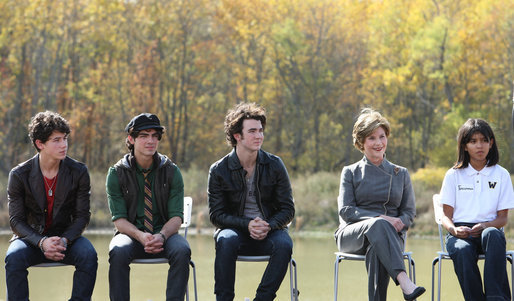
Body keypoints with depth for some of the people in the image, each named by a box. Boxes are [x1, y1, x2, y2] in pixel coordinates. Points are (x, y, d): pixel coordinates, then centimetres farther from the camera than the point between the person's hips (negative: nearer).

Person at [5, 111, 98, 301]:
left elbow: (82, 215, -2)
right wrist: (42, 242, -26)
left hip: (66, 236, 1)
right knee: (14, 257, -33)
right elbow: (16, 220, -7)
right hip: (31, 236, -1)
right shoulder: (19, 175, -7)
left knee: (88, 255, -30)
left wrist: (64, 240, -22)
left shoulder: (78, 172, -4)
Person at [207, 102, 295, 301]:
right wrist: (247, 224, -20)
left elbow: (287, 210, 2)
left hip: (269, 230, 1)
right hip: (236, 229, -1)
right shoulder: (219, 170, -2)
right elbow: (216, 215, -4)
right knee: (226, 240, -35)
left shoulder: (274, 165, 1)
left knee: (284, 244, -32)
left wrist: (268, 226, -19)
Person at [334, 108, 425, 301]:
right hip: (352, 234, -1)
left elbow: (409, 213, 15)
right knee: (377, 225, -39)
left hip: (389, 234, 1)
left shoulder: (401, 174, 20)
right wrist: (380, 218, -15)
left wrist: (398, 223, -12)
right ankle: (404, 282, -56)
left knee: (376, 250, -39)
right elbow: (345, 211, 1)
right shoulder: (351, 173, 14)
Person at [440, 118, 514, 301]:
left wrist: (485, 226, -13)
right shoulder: (454, 175, 12)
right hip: (460, 233, 0)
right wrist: (454, 229, -14)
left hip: (489, 229, 0)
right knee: (462, 250, -37)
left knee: (492, 235, -38)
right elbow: (446, 215, 9)